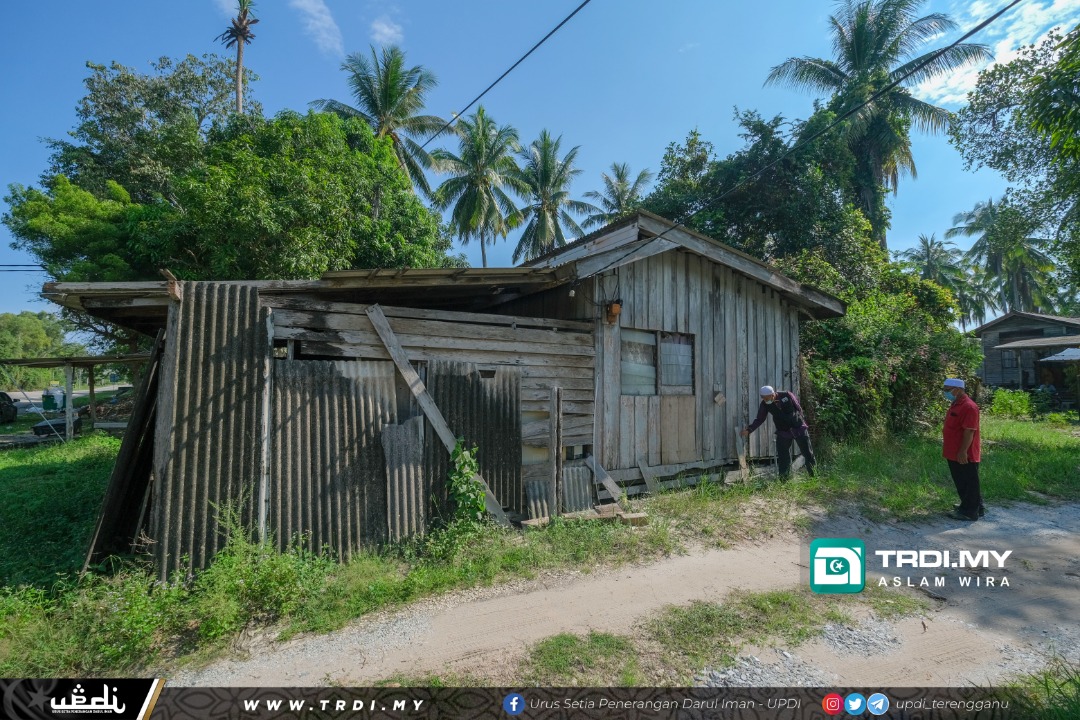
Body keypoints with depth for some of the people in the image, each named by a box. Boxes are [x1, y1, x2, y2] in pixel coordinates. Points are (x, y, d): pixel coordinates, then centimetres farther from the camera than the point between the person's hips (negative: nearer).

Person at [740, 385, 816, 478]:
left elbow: (799, 408, -3)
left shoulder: (787, 395, -17)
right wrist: (749, 429, -16)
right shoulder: (765, 404, -12)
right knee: (782, 458, -1)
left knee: (808, 453, 8)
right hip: (783, 432, 1)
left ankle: (814, 476, 25)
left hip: (798, 429, -1)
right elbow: (759, 419, -6)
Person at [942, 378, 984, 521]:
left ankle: (969, 512, 10)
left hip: (964, 455, -10)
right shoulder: (955, 404, 11)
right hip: (954, 454, 10)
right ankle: (966, 506, 30)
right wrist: (946, 447, 21)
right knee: (961, 483, 18)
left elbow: (969, 431, -23)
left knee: (969, 483, 2)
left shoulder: (968, 407, -19)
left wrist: (963, 451, -23)